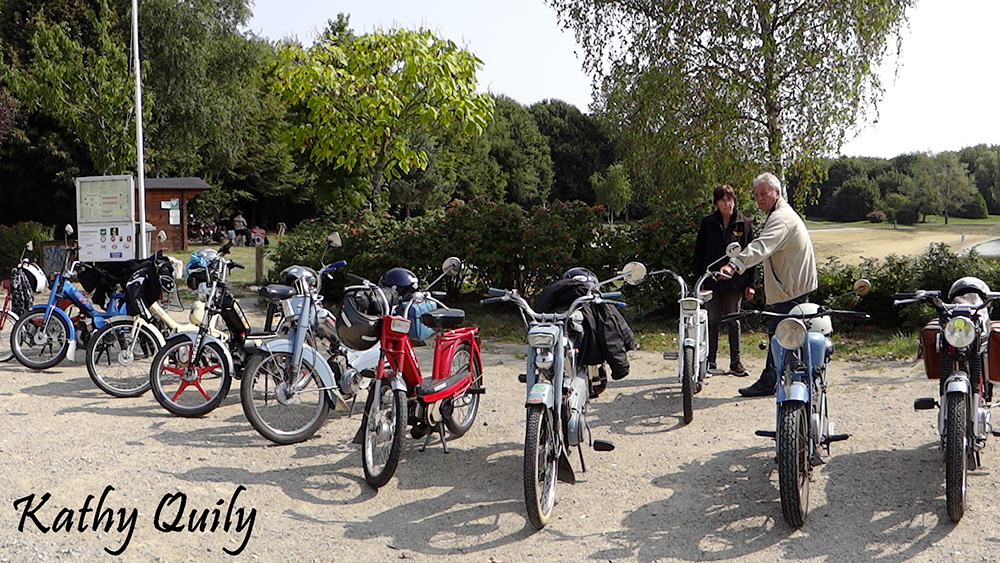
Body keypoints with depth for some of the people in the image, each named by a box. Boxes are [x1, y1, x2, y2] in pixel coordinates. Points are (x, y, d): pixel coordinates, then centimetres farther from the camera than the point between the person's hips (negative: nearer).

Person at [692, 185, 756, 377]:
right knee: (712, 321, 4)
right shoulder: (708, 223, 3)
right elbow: (699, 253, 5)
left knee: (734, 322, 9)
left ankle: (735, 362, 17)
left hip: (734, 282, 0)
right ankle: (710, 361, 11)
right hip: (711, 281, 0)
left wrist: (750, 283, 1)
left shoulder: (744, 224, 3)